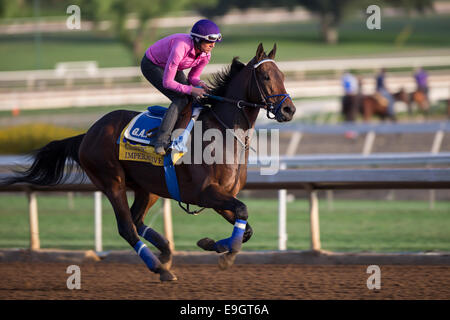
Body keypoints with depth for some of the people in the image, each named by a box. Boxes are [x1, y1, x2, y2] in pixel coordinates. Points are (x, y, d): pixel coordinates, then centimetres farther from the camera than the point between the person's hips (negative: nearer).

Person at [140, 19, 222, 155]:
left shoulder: (205, 55, -18)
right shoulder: (180, 48, -41)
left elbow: (192, 77, -1)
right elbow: (167, 82, -36)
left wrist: (198, 83, -23)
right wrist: (191, 89, -39)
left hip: (173, 66, 8)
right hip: (152, 66, -8)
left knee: (196, 99, -2)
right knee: (180, 100, -23)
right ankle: (161, 142, -25)